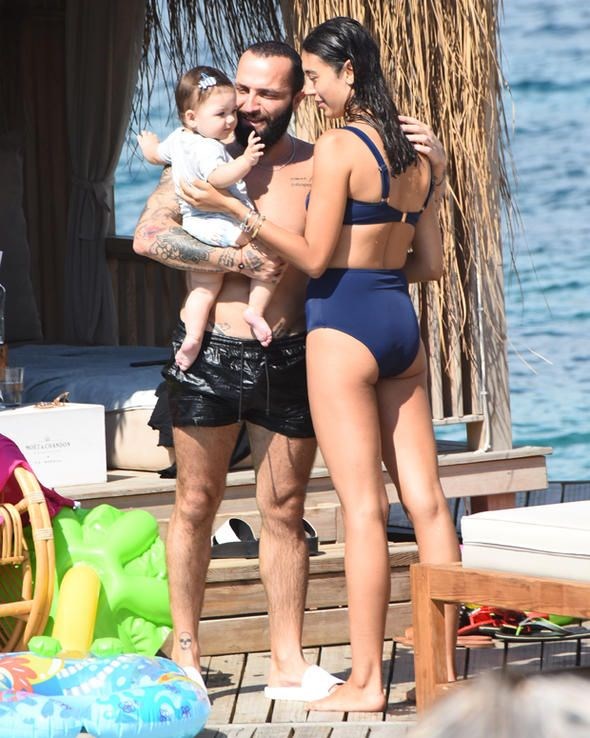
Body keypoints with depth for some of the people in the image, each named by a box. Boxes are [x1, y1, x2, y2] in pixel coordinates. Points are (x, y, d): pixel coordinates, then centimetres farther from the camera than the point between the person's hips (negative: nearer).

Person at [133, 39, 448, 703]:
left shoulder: (318, 169, 2)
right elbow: (148, 235, -13)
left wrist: (430, 167, -8)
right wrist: (238, 260, -18)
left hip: (288, 361, 1)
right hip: (211, 355, -1)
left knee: (284, 510, 7)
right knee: (196, 504, 7)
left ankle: (287, 659, 13)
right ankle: (184, 649, 16)